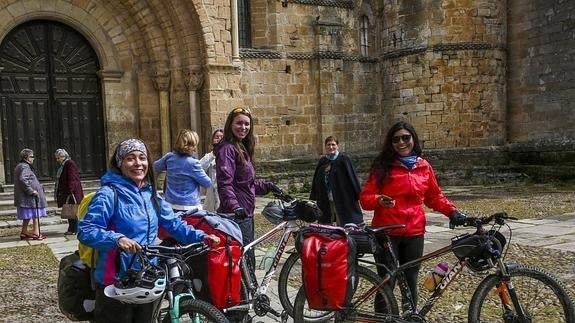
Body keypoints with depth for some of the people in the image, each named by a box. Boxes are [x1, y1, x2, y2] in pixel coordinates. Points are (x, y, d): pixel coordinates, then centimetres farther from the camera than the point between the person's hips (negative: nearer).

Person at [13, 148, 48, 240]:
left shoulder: (19, 166, 17)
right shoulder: (24, 167, -16)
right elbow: (22, 179, -28)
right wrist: (31, 191, -24)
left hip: (23, 197, 10)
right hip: (30, 197, -10)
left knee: (28, 215, 18)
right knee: (35, 214, -4)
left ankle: (24, 232, 24)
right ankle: (36, 233, -1)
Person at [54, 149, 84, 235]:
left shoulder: (70, 164, -12)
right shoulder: (63, 165, 18)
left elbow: (72, 179, -19)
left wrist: (70, 192, -22)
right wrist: (57, 192, 22)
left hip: (72, 192, -10)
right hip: (66, 193, 10)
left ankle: (74, 230, -2)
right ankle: (71, 229, 15)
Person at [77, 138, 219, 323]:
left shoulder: (151, 194, 8)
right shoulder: (109, 194, -13)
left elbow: (174, 223, 13)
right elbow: (85, 231, -19)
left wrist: (201, 237, -1)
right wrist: (117, 239, -35)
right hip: (115, 283, -6)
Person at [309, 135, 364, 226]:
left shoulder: (344, 158, -4)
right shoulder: (322, 161, 10)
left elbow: (353, 176, -6)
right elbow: (316, 181, 15)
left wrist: (359, 194, -9)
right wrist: (313, 199, 14)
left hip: (342, 200, -5)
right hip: (325, 202, 5)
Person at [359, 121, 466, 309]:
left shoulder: (424, 167, 8)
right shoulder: (382, 166, -2)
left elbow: (435, 196, 19)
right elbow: (365, 197, -4)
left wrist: (451, 211, 3)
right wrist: (378, 200, -24)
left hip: (414, 234, 3)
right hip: (386, 233, -3)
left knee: (410, 283, 11)